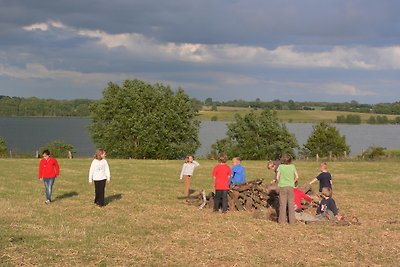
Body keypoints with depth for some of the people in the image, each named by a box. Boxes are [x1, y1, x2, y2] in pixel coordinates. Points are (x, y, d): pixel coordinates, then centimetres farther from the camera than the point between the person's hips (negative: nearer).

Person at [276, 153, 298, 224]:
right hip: (290, 186, 1)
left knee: (282, 204, 5)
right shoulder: (292, 166, -1)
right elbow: (297, 177, 2)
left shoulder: (280, 166, -6)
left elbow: (277, 177, -7)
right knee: (291, 204, 9)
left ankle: (282, 220, 7)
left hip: (282, 187, -1)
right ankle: (292, 220, 10)